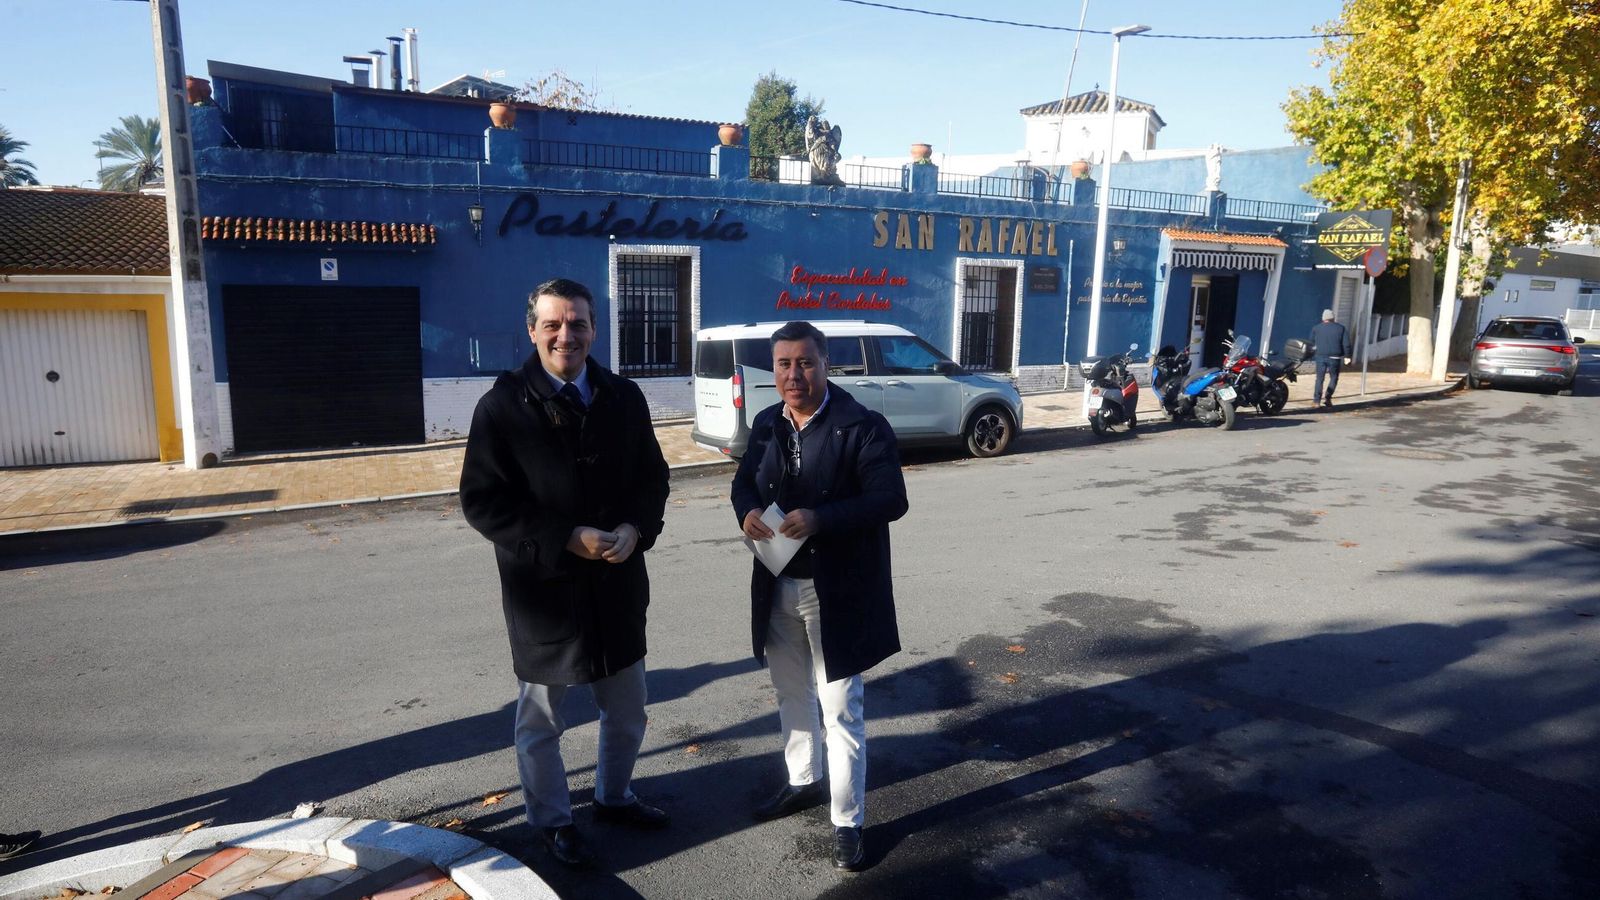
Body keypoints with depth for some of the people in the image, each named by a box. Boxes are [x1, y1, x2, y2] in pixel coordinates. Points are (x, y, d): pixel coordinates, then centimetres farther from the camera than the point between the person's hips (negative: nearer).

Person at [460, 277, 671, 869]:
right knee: (541, 719, 15)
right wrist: (566, 540, -21)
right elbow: (482, 502, -13)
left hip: (617, 583, 4)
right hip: (542, 587, -4)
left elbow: (652, 477, 7)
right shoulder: (503, 405, -11)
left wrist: (635, 530, -14)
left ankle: (614, 796, 45)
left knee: (627, 711, 20)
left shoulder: (623, 397, 1)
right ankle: (552, 821, 38)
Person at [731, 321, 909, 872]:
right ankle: (803, 781, 45)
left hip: (837, 592, -6)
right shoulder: (767, 424, 5)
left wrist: (820, 519, -30)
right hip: (778, 588, 6)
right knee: (792, 694, 23)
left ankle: (847, 821, 20)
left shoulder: (862, 426, -14)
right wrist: (746, 511, -9)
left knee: (841, 710, 5)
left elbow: (890, 500, -19)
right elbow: (744, 481, 15)